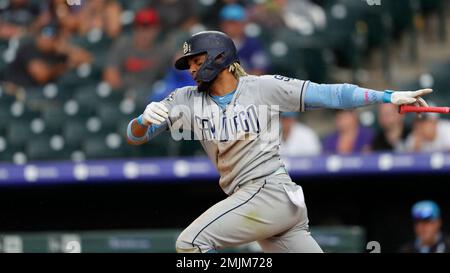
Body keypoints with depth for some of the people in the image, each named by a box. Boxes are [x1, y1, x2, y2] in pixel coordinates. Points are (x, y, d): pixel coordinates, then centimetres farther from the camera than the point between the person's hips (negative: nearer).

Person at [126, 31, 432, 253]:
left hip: (271, 190, -6)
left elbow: (328, 95, -3)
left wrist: (389, 96, -11)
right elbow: (135, 135, 6)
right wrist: (144, 119, -18)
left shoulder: (264, 88, -1)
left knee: (191, 242, -18)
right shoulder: (187, 100, 11)